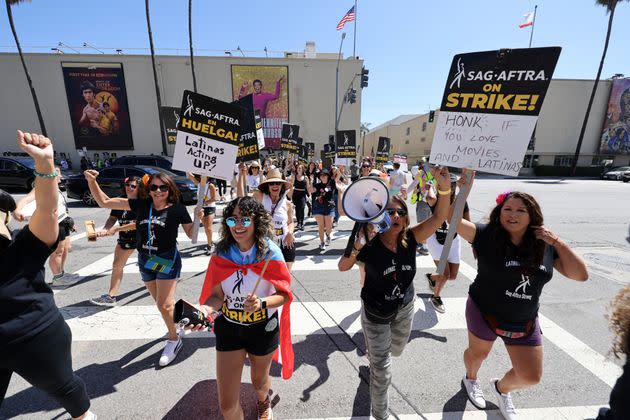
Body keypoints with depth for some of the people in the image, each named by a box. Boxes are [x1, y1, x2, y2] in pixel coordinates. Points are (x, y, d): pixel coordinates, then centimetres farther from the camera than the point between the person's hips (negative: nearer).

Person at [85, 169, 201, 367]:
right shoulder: (141, 204, -4)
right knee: (162, 303, 18)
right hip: (145, 261, 5)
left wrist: (198, 219, -24)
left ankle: (174, 340, 19)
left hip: (168, 261, -4)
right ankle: (177, 326, 43)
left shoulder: (177, 209, -12)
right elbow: (104, 202, 1)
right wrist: (91, 181, -11)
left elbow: (191, 234, -6)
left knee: (164, 304, -4)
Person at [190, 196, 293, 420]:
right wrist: (206, 308, -28)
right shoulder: (221, 253, -12)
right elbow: (217, 294, -7)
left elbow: (284, 294, -18)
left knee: (259, 381, 28)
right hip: (229, 328, 1)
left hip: (263, 328, -1)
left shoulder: (270, 252, -21)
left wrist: (262, 303, -37)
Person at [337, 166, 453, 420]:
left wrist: (444, 188, -40)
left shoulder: (409, 239, -17)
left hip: (404, 309, 5)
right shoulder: (369, 245, -25)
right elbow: (343, 267, -25)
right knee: (382, 372, 8)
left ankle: (373, 353, 68)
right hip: (376, 314, -4)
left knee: (396, 351, 32)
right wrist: (356, 246, -43)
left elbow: (439, 218, -25)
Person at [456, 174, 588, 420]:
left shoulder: (545, 246, -7)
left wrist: (557, 242, -17)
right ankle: (471, 379, 57)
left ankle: (501, 387, 49)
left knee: (531, 376, 15)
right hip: (484, 314, -4)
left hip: (525, 322, 4)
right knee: (477, 354, 22)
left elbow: (580, 275, -8)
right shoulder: (486, 235, -21)